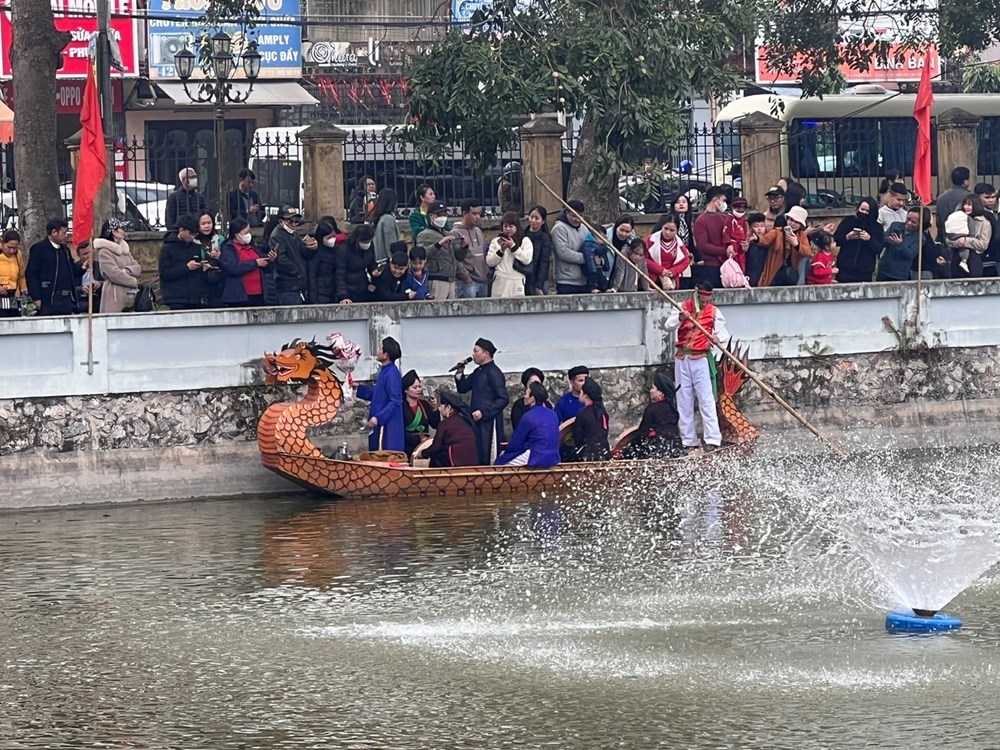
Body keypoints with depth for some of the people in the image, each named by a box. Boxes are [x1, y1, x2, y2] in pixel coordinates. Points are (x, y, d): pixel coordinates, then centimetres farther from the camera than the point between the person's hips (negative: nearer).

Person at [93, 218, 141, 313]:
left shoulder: (124, 248, 16)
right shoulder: (104, 252, -8)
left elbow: (138, 268, 11)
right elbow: (115, 274, -17)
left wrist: (127, 270, -11)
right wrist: (134, 281, -8)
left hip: (129, 294, 7)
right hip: (114, 294, -7)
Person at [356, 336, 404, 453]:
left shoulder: (392, 374, -18)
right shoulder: (385, 371, 12)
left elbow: (395, 401, -22)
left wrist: (378, 418, -26)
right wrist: (358, 388, 24)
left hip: (388, 428, -10)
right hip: (380, 426, 10)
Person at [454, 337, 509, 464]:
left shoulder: (493, 373, -12)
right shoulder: (478, 372, 14)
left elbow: (503, 399, -17)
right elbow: (463, 388, 24)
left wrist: (483, 412, -20)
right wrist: (460, 373, 6)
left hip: (488, 422, -9)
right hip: (476, 421, 9)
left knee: (486, 459, -7)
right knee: (476, 458, 7)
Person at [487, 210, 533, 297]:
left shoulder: (525, 241, 7)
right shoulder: (496, 241, 12)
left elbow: (527, 260, -6)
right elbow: (489, 262, 6)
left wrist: (513, 246, -8)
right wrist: (501, 250, -6)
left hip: (517, 283, -1)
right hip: (500, 282, 1)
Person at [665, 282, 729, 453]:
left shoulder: (714, 312, 3)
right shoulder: (682, 308, 4)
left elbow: (723, 332, 0)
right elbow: (668, 326, -7)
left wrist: (718, 337, -24)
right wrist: (680, 319, -28)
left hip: (702, 359, -2)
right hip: (682, 359, 2)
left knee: (706, 400, -8)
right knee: (684, 402, 5)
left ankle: (713, 440, -9)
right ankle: (688, 441, 10)